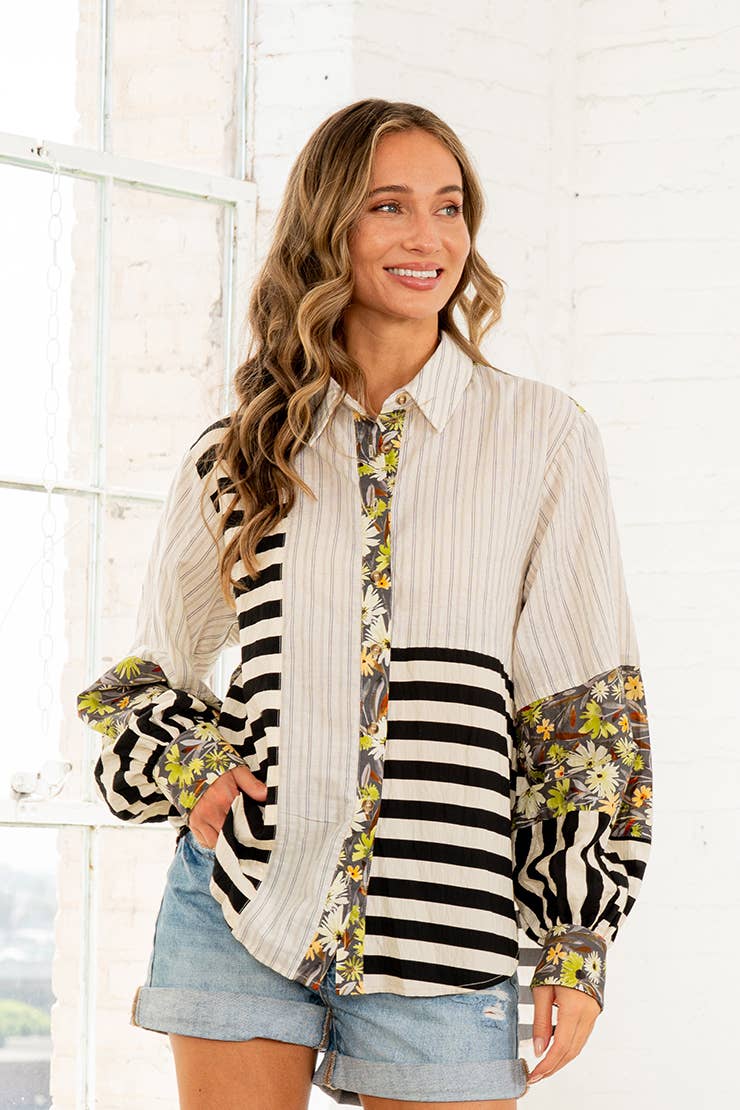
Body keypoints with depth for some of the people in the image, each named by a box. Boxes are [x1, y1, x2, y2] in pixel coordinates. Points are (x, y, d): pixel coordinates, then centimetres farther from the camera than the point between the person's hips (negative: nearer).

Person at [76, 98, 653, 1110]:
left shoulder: (543, 436, 2)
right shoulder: (240, 455, 7)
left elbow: (587, 707, 2)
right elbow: (145, 673, 18)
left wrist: (580, 943, -2)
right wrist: (186, 763, -3)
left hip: (445, 928, -1)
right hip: (245, 904, 1)